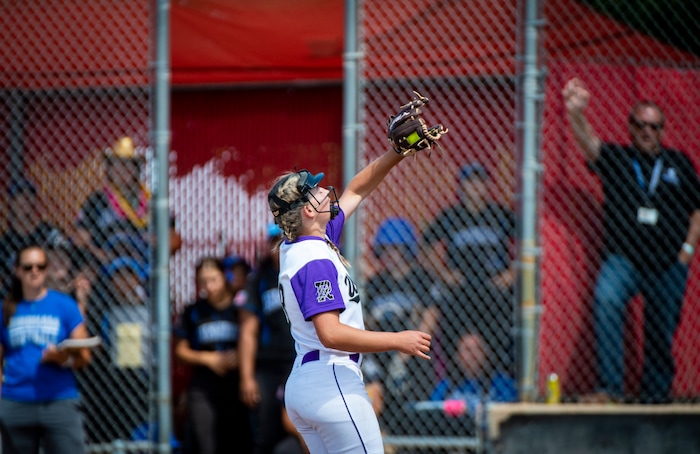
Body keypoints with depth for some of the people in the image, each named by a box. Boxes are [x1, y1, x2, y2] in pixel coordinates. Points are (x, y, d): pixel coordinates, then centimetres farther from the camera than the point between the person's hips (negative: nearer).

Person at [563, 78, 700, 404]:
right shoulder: (615, 159, 6)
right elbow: (588, 142, -14)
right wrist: (575, 114, -34)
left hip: (668, 264, 2)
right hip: (622, 258, -2)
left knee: (661, 333, 5)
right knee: (606, 304, -27)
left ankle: (655, 396, 19)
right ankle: (610, 386, -29)